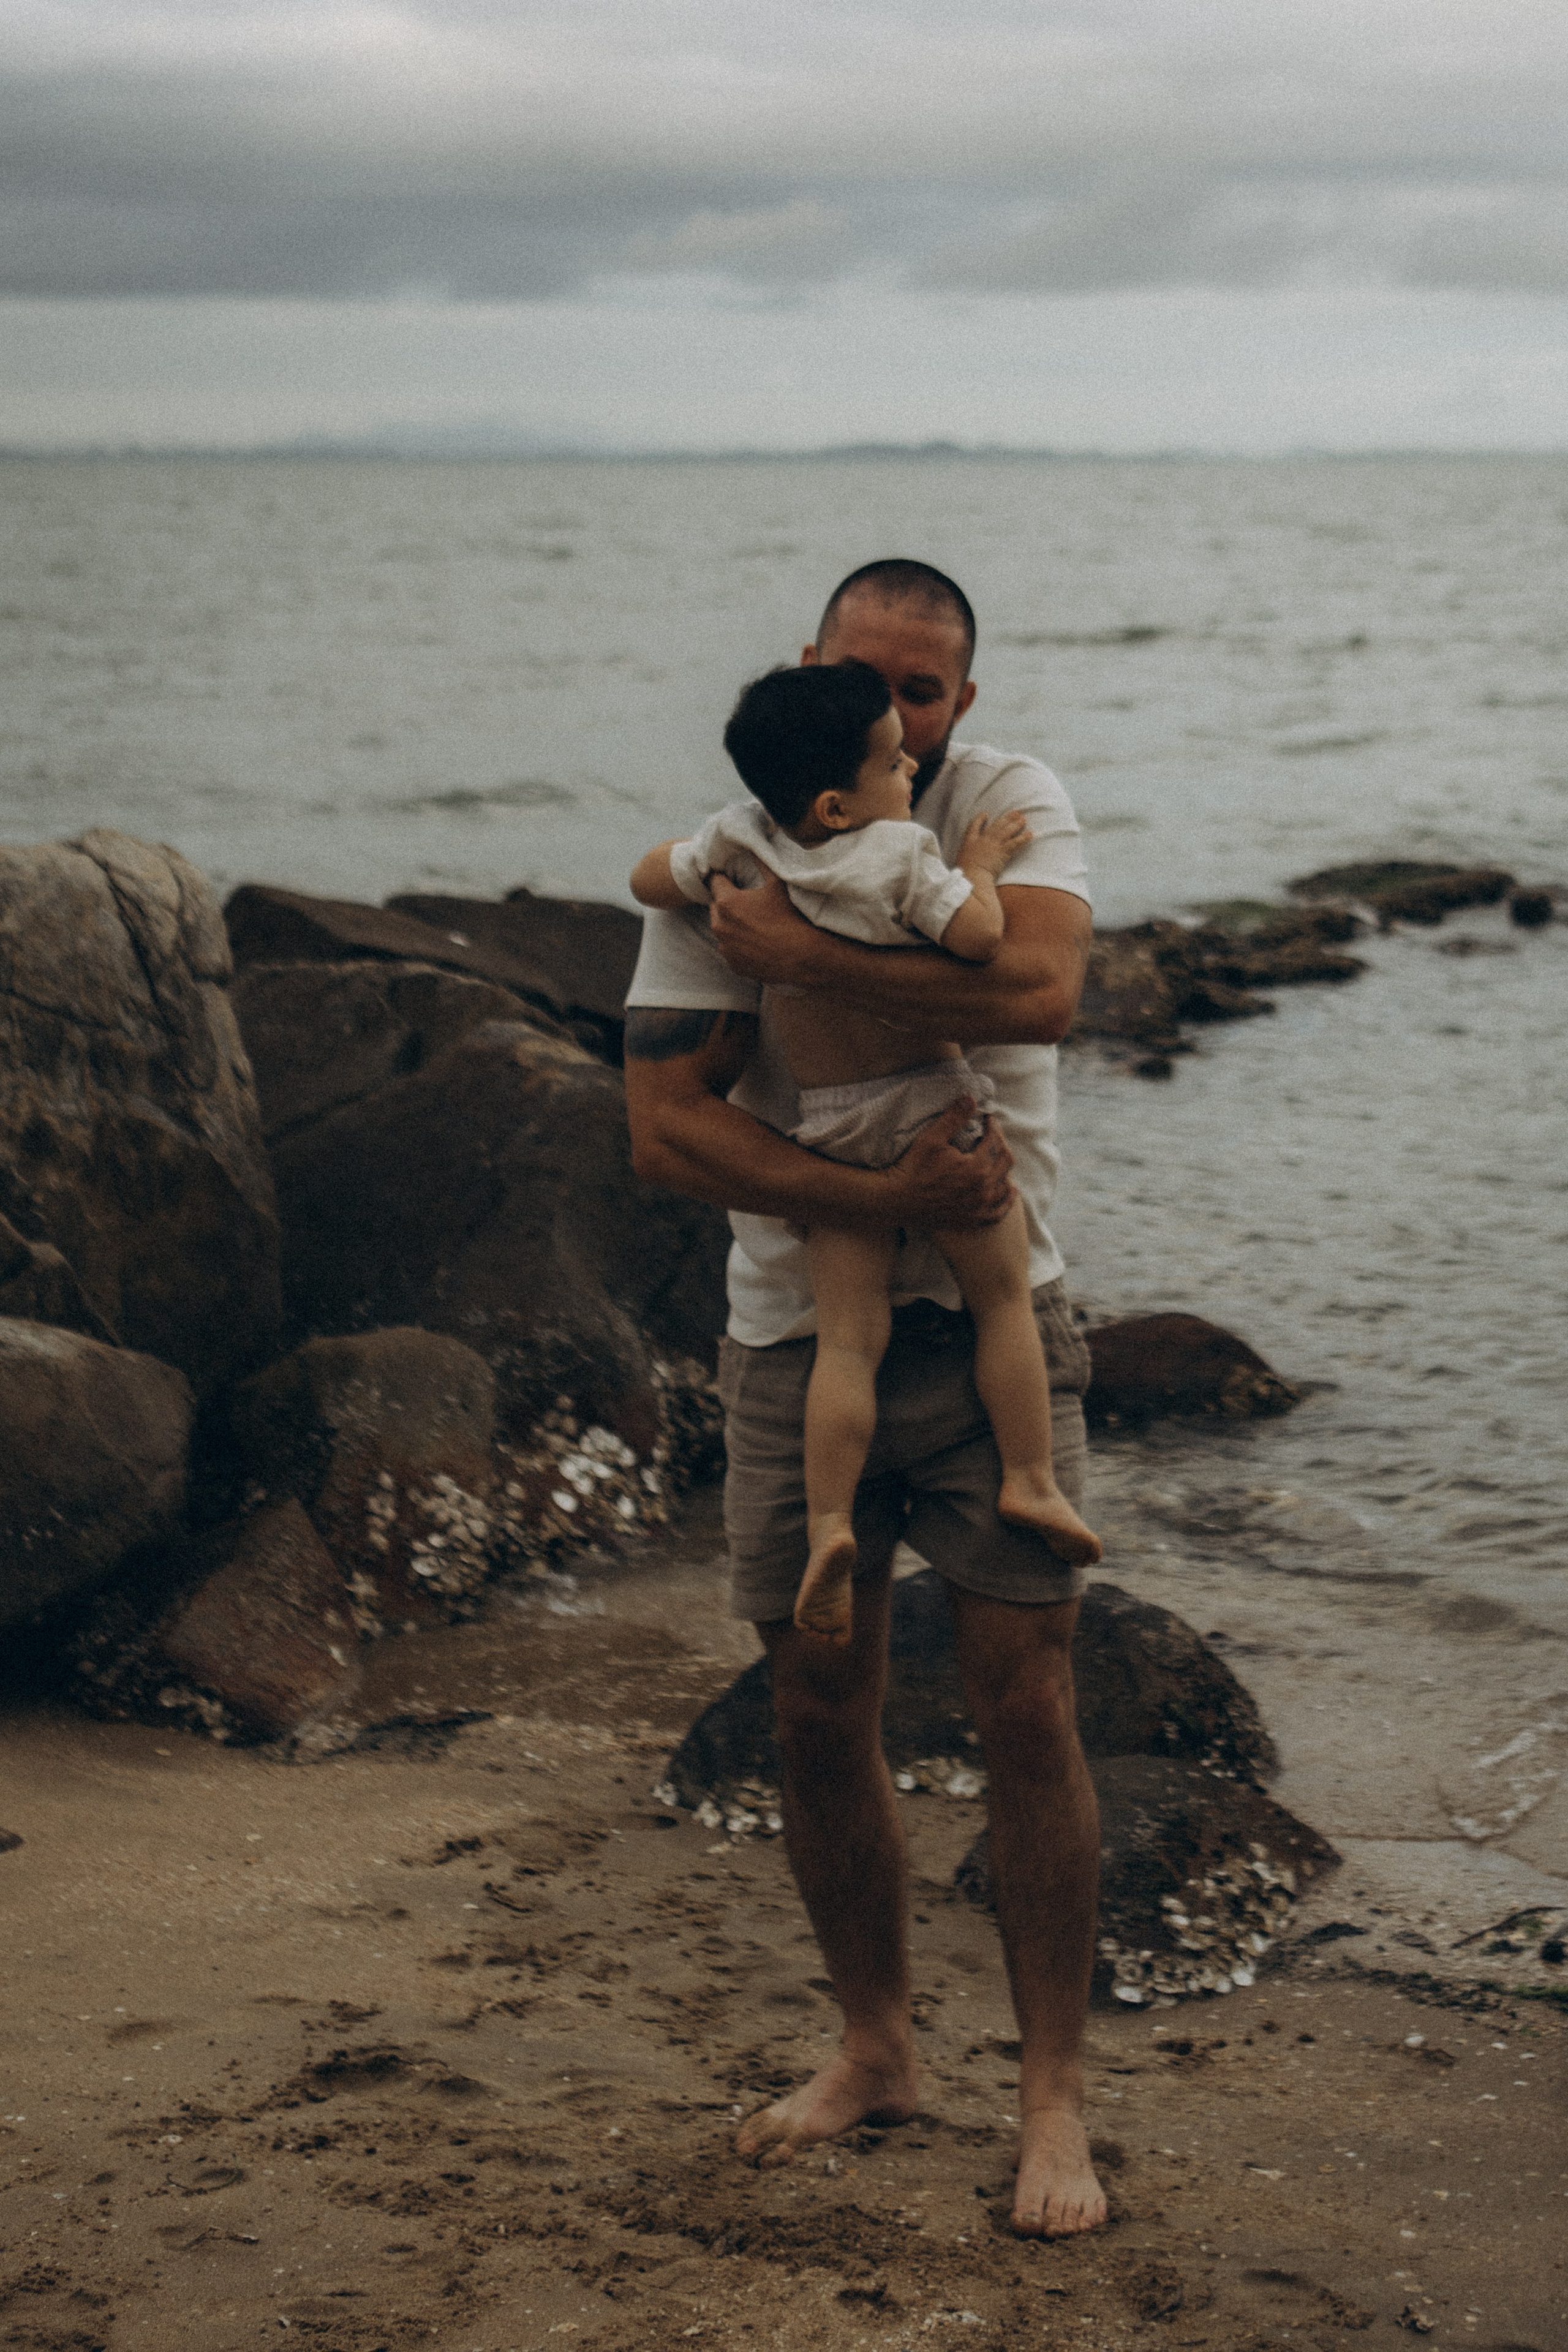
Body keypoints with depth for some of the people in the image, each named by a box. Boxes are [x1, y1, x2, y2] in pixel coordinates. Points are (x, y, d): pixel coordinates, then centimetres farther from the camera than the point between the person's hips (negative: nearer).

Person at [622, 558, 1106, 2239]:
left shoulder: (1011, 808, -6)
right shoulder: (718, 870, -3)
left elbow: (1039, 985, -27)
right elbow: (667, 1128, -12)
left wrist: (795, 952, -24)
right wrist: (887, 1200, -24)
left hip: (989, 1325, -2)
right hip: (795, 1339, 2)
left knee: (1021, 1695, -5)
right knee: (817, 1709, 9)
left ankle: (1053, 2098, 7)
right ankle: (874, 2050, 28)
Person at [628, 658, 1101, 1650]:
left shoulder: (740, 844, -1)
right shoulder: (902, 855, -16)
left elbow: (648, 879, 11)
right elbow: (978, 938, -23)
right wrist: (979, 869, -6)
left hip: (827, 1127, 4)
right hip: (932, 1104, -3)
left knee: (848, 1338, 2)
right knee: (1003, 1297, 13)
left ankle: (829, 1520, -11)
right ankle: (1030, 1480, 12)